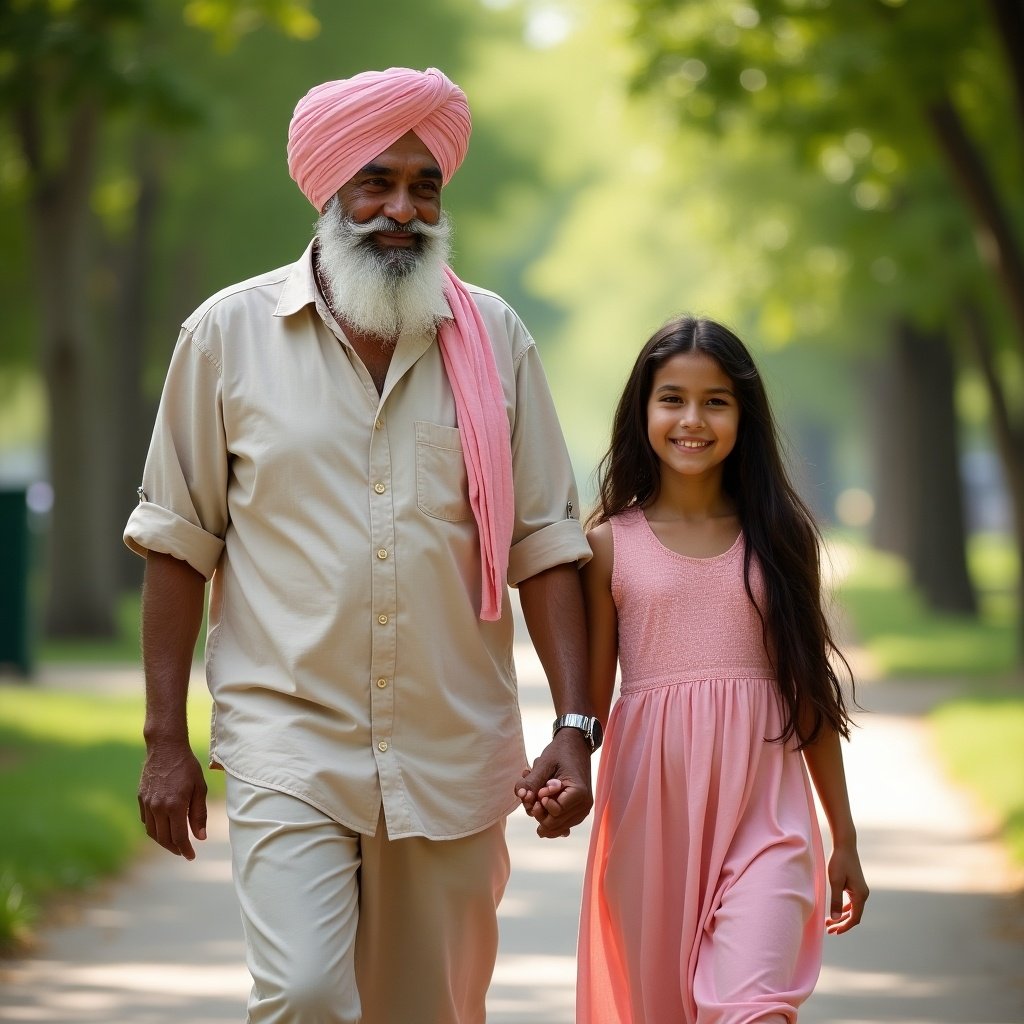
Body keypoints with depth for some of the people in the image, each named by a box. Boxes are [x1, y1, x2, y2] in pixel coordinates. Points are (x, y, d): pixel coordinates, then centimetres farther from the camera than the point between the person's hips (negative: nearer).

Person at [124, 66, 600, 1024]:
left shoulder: (495, 339, 5)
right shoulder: (229, 333, 1)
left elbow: (544, 545, 6)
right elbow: (178, 544, 4)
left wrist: (574, 726, -2)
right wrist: (165, 739, 1)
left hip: (452, 757, 2)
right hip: (288, 740, -2)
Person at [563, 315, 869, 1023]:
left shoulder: (779, 538, 5)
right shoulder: (611, 545, 3)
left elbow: (811, 694, 10)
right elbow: (592, 696, 3)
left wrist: (845, 840, 12)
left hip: (764, 811, -1)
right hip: (651, 807, 1)